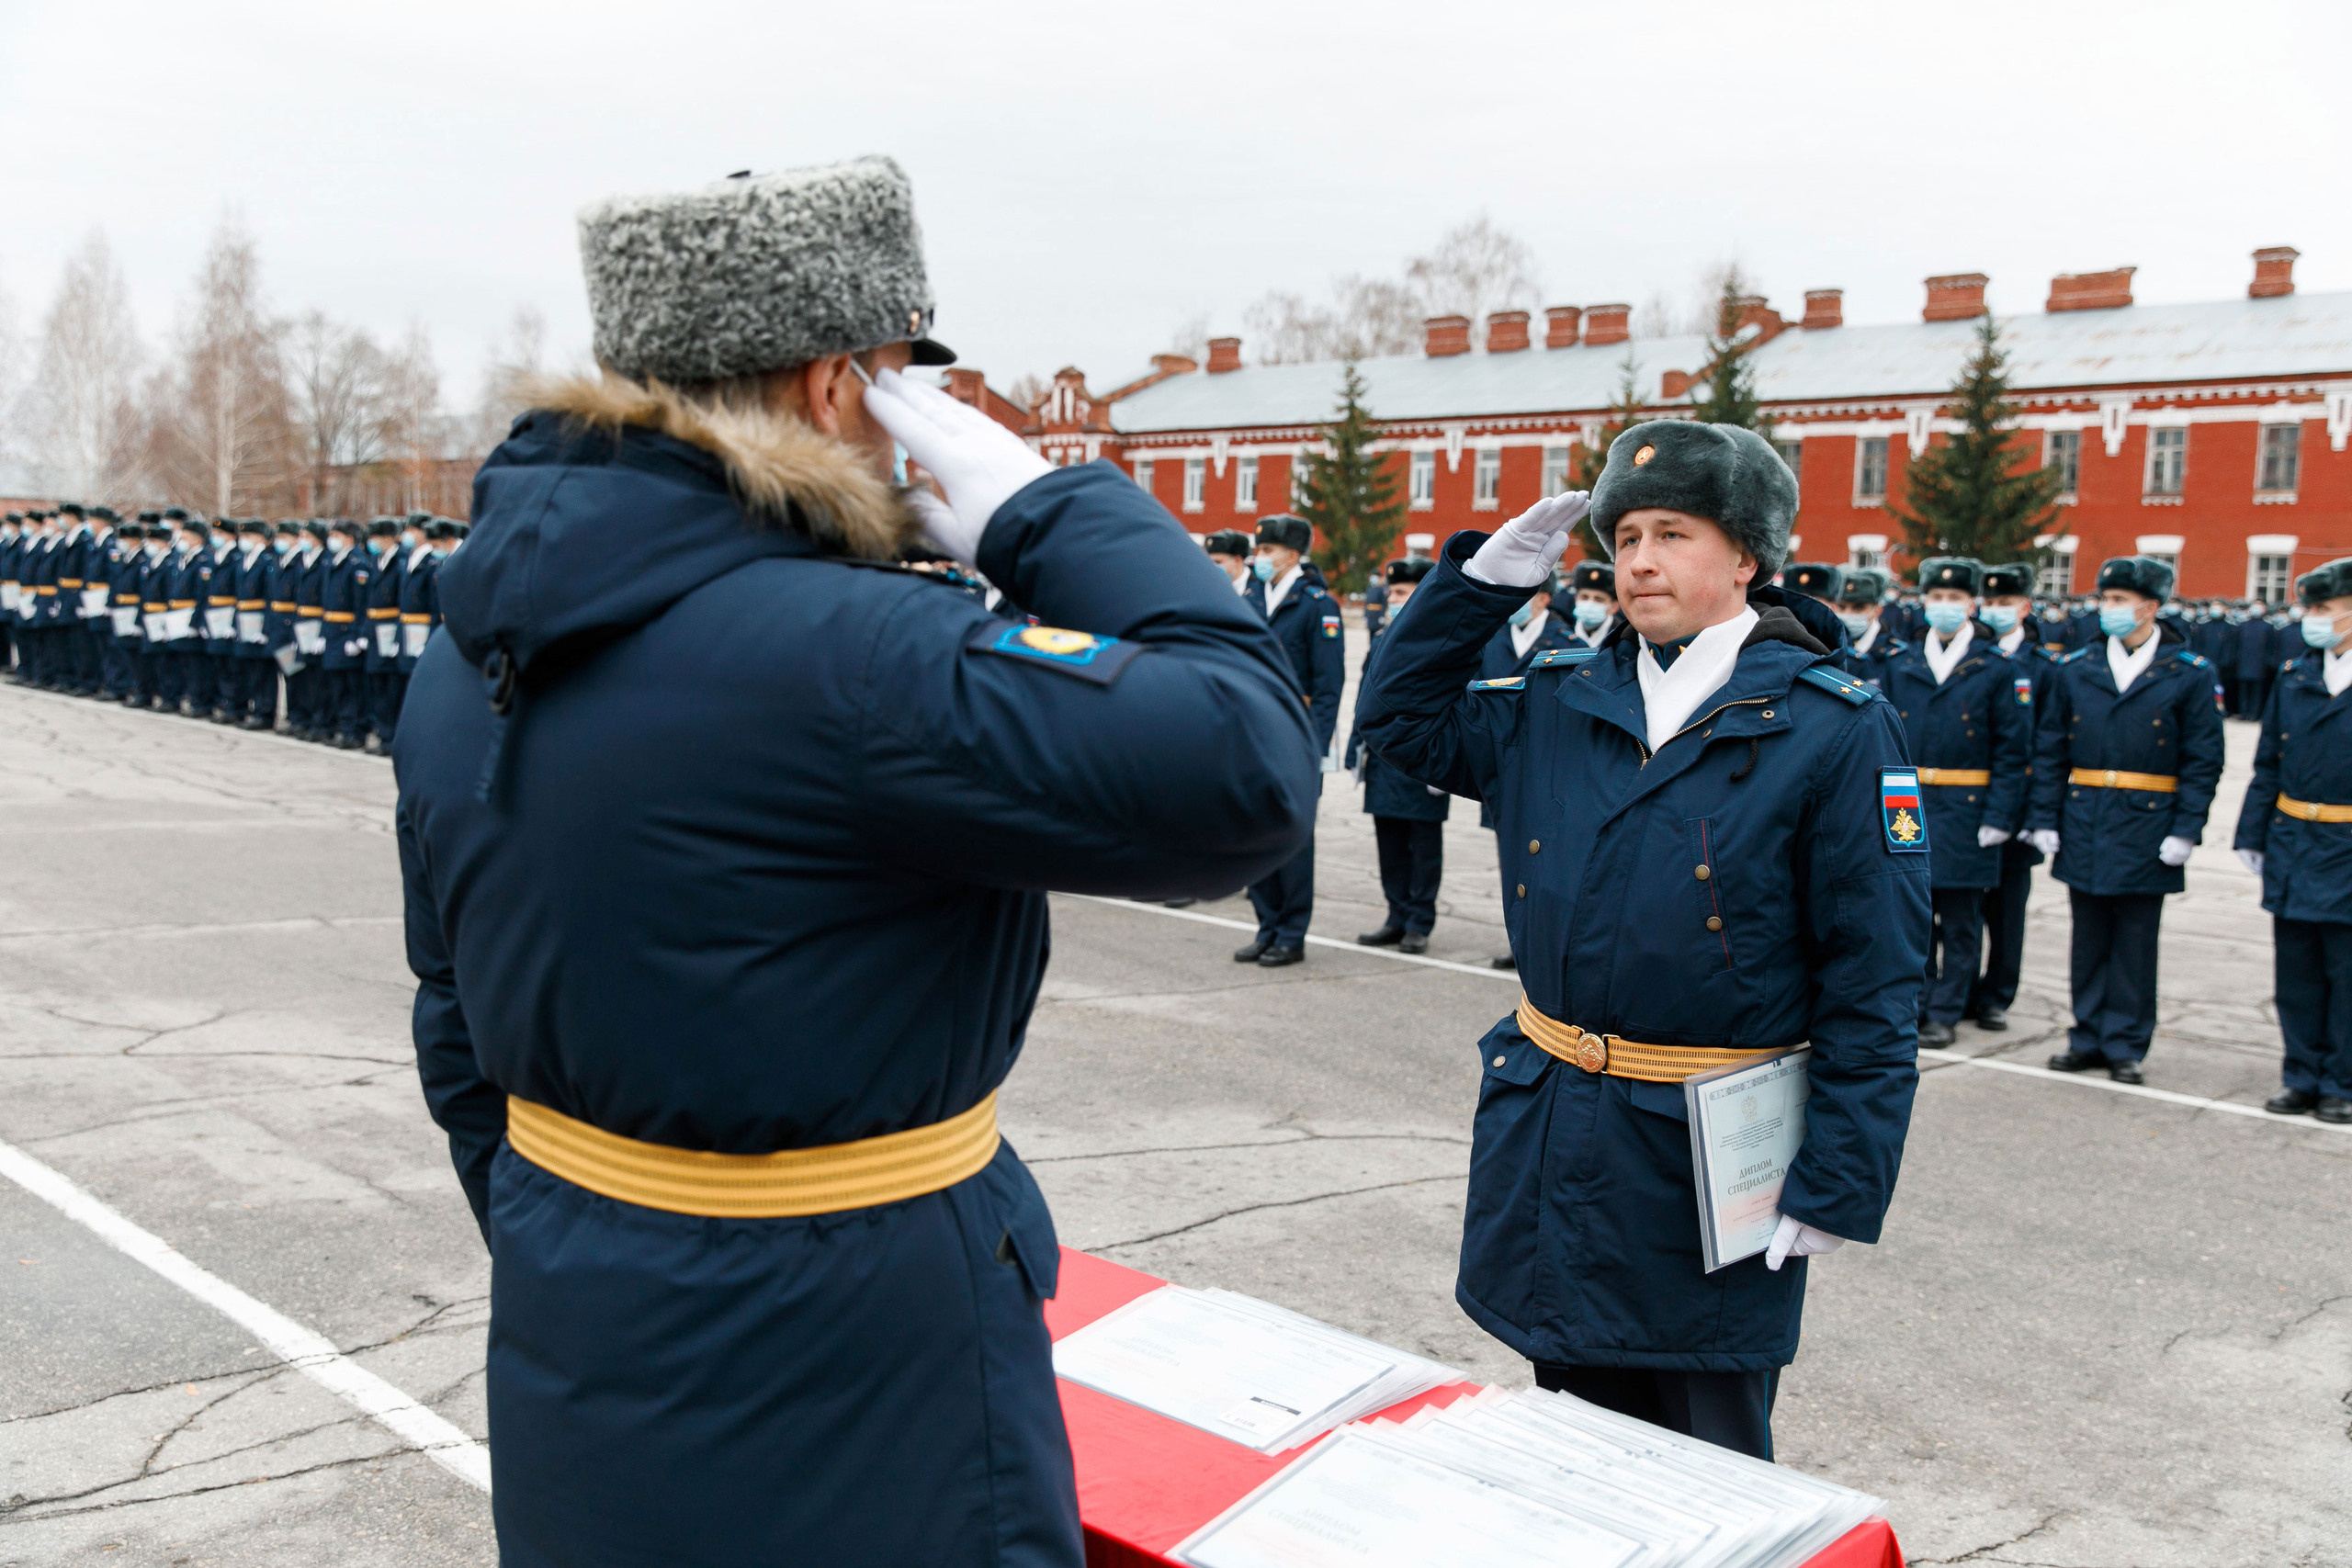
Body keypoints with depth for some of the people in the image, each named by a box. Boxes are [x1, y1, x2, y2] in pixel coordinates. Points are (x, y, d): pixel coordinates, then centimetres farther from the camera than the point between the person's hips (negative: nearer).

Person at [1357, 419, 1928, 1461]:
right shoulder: (1558, 705, 5)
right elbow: (1400, 713, 16)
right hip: (1552, 1135, 5)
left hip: (1710, 1161, -4)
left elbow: (1874, 981, -10)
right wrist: (1488, 575, 3)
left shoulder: (1834, 730, -9)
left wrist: (1836, 1188, -13)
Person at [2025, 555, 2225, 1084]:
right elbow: (2049, 750, 9)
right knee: (2089, 939, 10)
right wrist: (2044, 818, 2)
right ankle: (2089, 1037, 20)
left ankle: (2126, 1046, 13)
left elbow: (2203, 761, -2)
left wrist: (2186, 830, -10)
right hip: (2084, 825, 3)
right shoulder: (2075, 669, 7)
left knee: (2135, 942, 3)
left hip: (2147, 827, -3)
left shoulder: (2191, 674, -1)